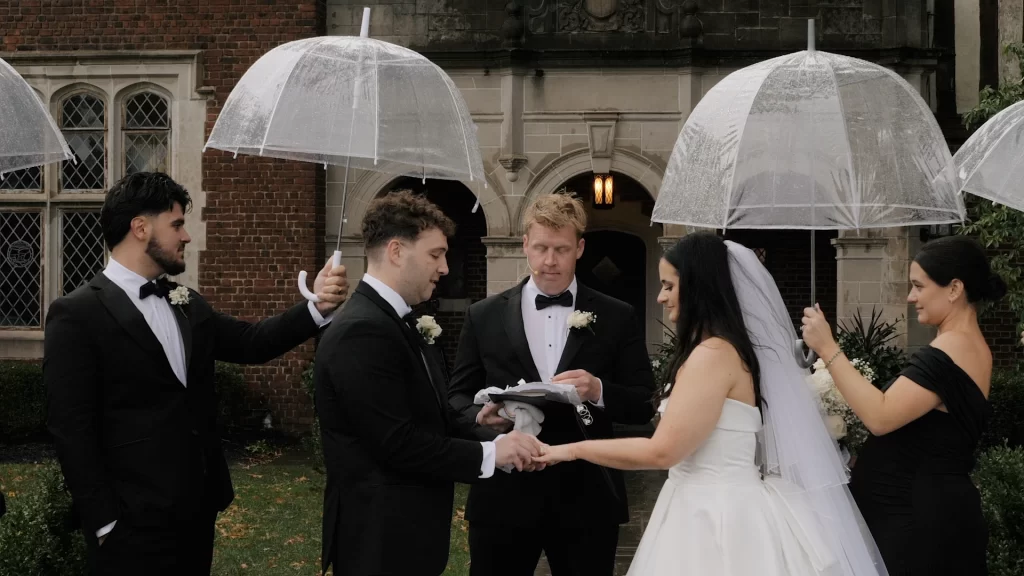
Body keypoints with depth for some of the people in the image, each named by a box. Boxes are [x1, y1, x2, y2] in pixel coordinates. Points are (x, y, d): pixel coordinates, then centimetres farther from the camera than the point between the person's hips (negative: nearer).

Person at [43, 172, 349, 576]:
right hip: (135, 524, -7)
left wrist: (317, 308, -4)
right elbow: (72, 430, -14)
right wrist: (105, 524, -15)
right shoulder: (76, 315, -11)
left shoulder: (187, 304, 12)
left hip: (197, 508, 7)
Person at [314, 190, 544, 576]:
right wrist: (488, 454, -16)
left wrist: (501, 443, -2)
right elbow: (398, 443, -24)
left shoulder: (400, 323, 12)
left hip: (408, 531, 10)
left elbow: (434, 419, 13)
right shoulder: (361, 331, -20)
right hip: (380, 538, -10)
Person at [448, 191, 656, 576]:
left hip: (586, 500, 0)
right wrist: (480, 416, -14)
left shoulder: (616, 317, 4)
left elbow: (644, 405, 2)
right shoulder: (484, 317, 6)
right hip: (504, 497, 0)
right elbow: (458, 397, 9)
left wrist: (599, 391, -18)